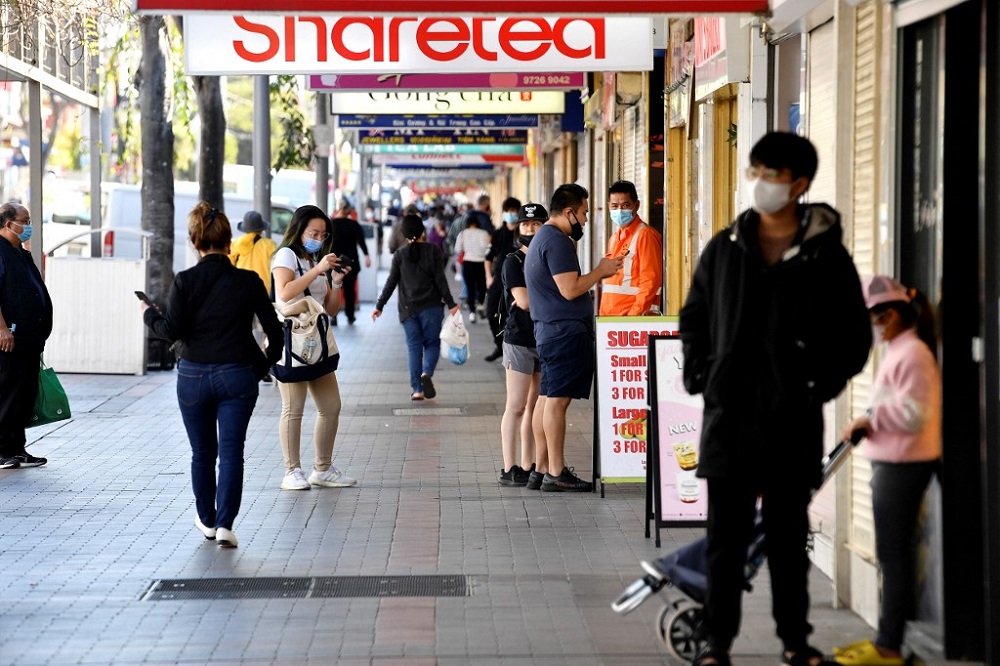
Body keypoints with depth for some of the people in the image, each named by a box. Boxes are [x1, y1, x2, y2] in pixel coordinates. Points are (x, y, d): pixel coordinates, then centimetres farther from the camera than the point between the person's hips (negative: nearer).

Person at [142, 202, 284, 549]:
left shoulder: (185, 281, -8)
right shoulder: (249, 281, -4)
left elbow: (172, 331, -11)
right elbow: (274, 329, -2)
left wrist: (149, 314, 8)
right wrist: (265, 363, 15)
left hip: (193, 376, 0)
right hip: (237, 376, 0)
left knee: (202, 452, 15)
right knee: (231, 452, 1)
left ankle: (208, 519, 27)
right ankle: (224, 524, -10)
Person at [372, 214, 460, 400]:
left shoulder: (400, 254, 1)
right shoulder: (433, 250, -2)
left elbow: (391, 282, 1)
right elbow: (440, 280, -5)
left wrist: (380, 305, 8)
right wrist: (451, 304, -2)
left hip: (407, 308, 1)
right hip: (431, 306, -1)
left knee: (414, 347, 6)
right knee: (432, 343, 8)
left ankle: (417, 389, 0)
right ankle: (427, 373, -21)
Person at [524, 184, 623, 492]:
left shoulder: (543, 237, 20)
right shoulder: (557, 241, -14)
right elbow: (570, 289, -20)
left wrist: (598, 274, 20)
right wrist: (600, 271, -8)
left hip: (549, 329, 11)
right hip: (565, 331, -11)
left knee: (548, 398, 10)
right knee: (557, 399, -10)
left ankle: (543, 468, 13)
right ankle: (556, 473, -10)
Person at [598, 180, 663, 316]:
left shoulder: (645, 235, -7)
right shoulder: (614, 238, 20)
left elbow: (650, 282, -14)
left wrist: (634, 315, -19)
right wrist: (603, 313, 15)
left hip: (636, 318, -8)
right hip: (609, 318, 8)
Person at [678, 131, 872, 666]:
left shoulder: (826, 255, -1)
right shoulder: (724, 249, 7)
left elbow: (855, 336, 5)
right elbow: (693, 317, 18)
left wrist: (821, 385, -3)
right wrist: (699, 375, 7)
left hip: (793, 421, -2)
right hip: (728, 416, 2)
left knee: (789, 537, 8)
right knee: (726, 537, 4)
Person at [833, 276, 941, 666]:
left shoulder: (911, 353, -15)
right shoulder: (900, 350, 18)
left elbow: (914, 414, -22)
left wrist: (870, 419, -14)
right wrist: (871, 422, 8)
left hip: (902, 465, -11)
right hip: (895, 462, 11)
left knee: (894, 553, -7)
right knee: (894, 552, 14)